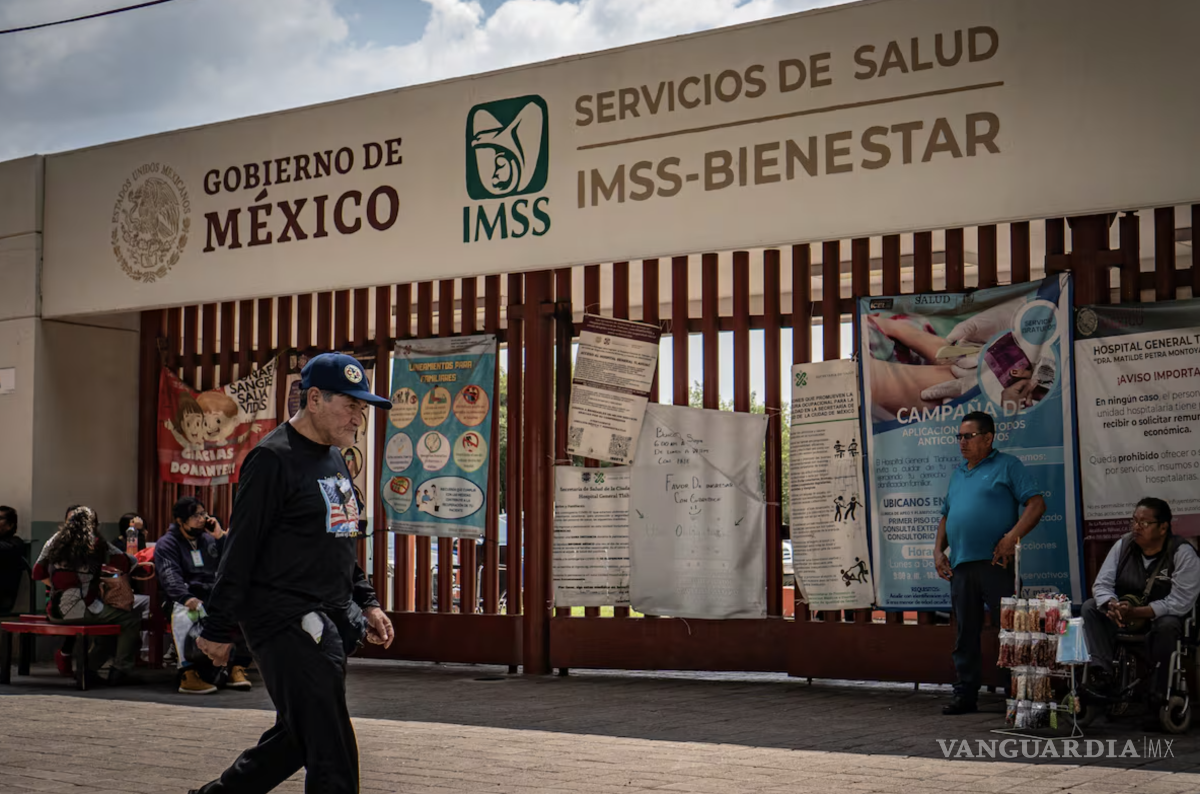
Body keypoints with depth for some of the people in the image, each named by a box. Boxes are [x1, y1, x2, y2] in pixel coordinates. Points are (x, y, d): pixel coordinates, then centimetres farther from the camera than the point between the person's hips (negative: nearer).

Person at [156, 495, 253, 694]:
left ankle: (237, 669, -14)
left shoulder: (209, 539, 22)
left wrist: (220, 536, 1)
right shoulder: (167, 544, 8)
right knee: (184, 615, -39)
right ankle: (188, 674, -38)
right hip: (184, 601, -4)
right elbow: (170, 576, -11)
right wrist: (187, 598, -30)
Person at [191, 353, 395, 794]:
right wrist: (218, 629, -11)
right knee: (333, 756, -8)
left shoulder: (334, 458, 16)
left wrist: (366, 603, 18)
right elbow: (240, 549, -12)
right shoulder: (274, 459, -12)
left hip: (330, 626, 9)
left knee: (299, 738, 15)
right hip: (287, 627, -9)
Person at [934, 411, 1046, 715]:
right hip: (960, 565, 7)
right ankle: (965, 695, 15)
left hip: (994, 562, -7)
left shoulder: (1007, 466, 0)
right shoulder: (958, 474, 21)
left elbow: (1036, 504, -8)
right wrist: (938, 550, 12)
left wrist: (1012, 536, -19)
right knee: (966, 634, 10)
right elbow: (946, 516, 26)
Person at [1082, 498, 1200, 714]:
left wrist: (1136, 613, -33)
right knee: (1090, 607, -19)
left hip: (1162, 616, -5)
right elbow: (1102, 584, -6)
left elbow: (1180, 602, -24)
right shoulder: (1123, 545, -2)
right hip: (1124, 614, 5)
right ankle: (1101, 670, -34)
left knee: (1167, 625, -37)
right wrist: (1112, 605, -31)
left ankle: (1158, 693, -26)